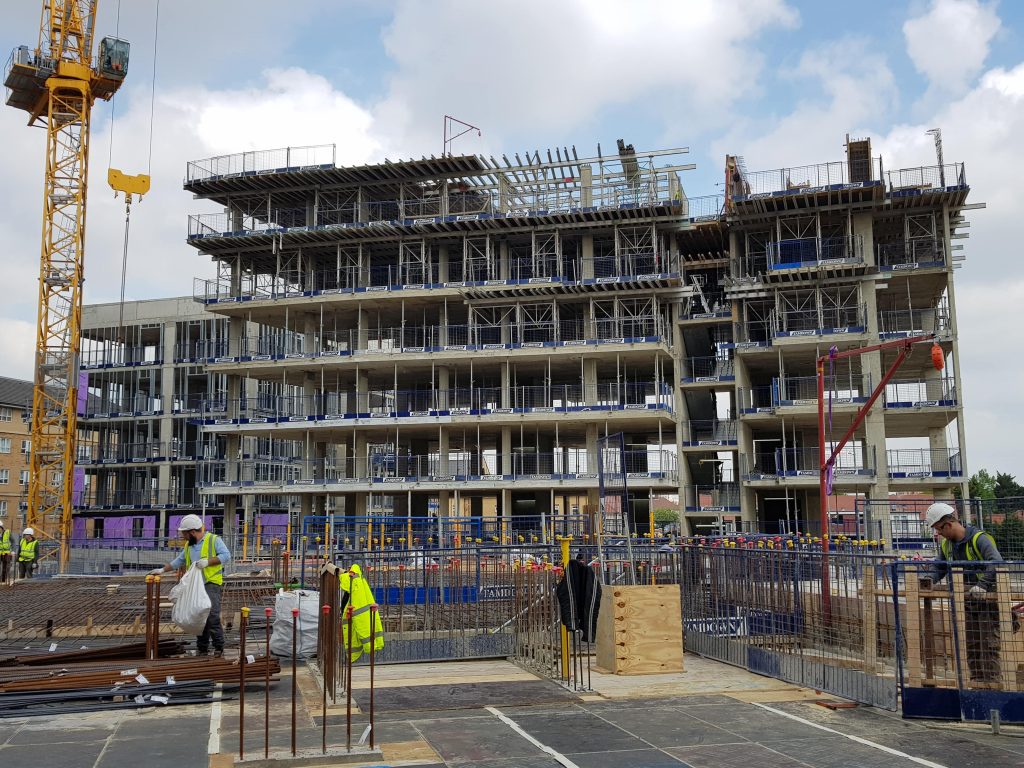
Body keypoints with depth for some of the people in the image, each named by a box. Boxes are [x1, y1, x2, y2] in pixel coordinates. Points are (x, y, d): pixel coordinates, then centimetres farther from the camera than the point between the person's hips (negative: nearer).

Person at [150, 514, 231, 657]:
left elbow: (226, 556, -15)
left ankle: (218, 647, -9)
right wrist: (162, 570, 22)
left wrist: (207, 562, -21)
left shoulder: (214, 540, -5)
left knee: (212, 616, -17)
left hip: (211, 584, -7)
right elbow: (178, 561, 27)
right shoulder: (189, 545, 18)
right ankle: (202, 649, 15)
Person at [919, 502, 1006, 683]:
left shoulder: (979, 538, -17)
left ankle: (991, 682, -2)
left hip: (988, 599, -7)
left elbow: (996, 563, -29)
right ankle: (977, 683, 17)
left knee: (989, 645, -6)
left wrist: (982, 585, -40)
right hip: (967, 602, 7)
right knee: (971, 646, 10)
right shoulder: (946, 544, 7)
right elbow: (938, 567, 14)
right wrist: (926, 579, -6)